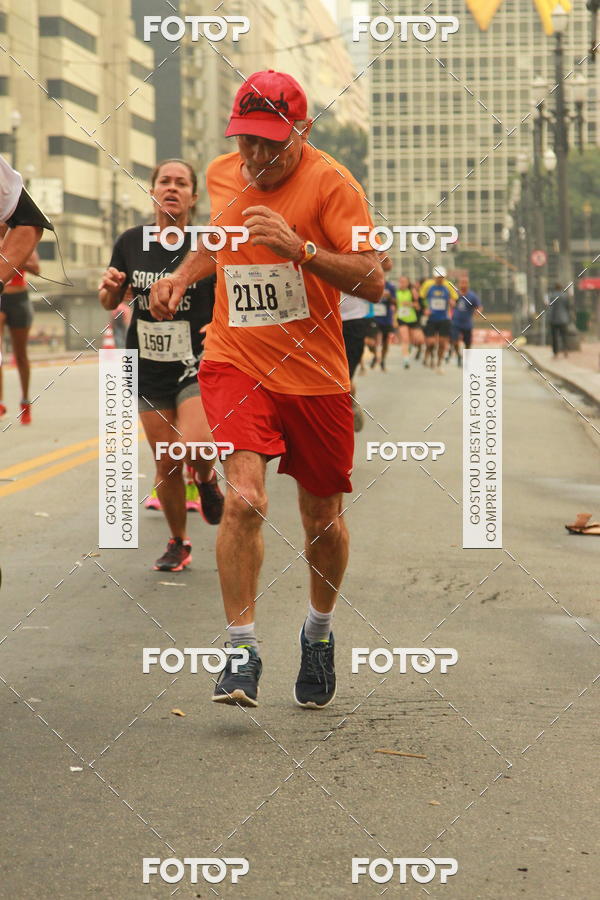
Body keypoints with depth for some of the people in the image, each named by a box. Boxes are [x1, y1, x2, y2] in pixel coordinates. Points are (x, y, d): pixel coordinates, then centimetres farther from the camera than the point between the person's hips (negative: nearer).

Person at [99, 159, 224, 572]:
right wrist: (109, 287, -9)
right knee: (166, 463, 6)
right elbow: (111, 302, 13)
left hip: (199, 363, -3)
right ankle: (178, 544, 26)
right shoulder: (131, 242, 2)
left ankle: (208, 479, 12)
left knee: (194, 445, -24)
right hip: (150, 368, 3)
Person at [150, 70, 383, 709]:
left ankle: (319, 630, 38)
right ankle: (242, 650, -12)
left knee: (322, 519, 10)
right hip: (234, 363, 1)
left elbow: (372, 281, -17)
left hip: (314, 374, -1)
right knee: (244, 498, -20)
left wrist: (298, 247, -28)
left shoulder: (329, 182, -10)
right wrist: (181, 277, 10)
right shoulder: (221, 174, 5)